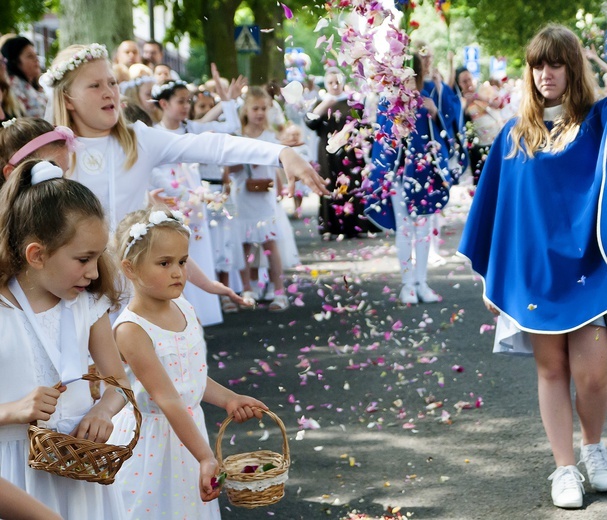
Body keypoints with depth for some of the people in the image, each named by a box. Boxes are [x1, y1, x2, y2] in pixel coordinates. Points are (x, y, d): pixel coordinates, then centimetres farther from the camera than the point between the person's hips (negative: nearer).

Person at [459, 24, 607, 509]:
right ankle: (565, 469, 16)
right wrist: (491, 274, 10)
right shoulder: (515, 134, 8)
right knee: (551, 369, 6)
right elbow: (496, 205, 11)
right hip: (532, 270, 2)